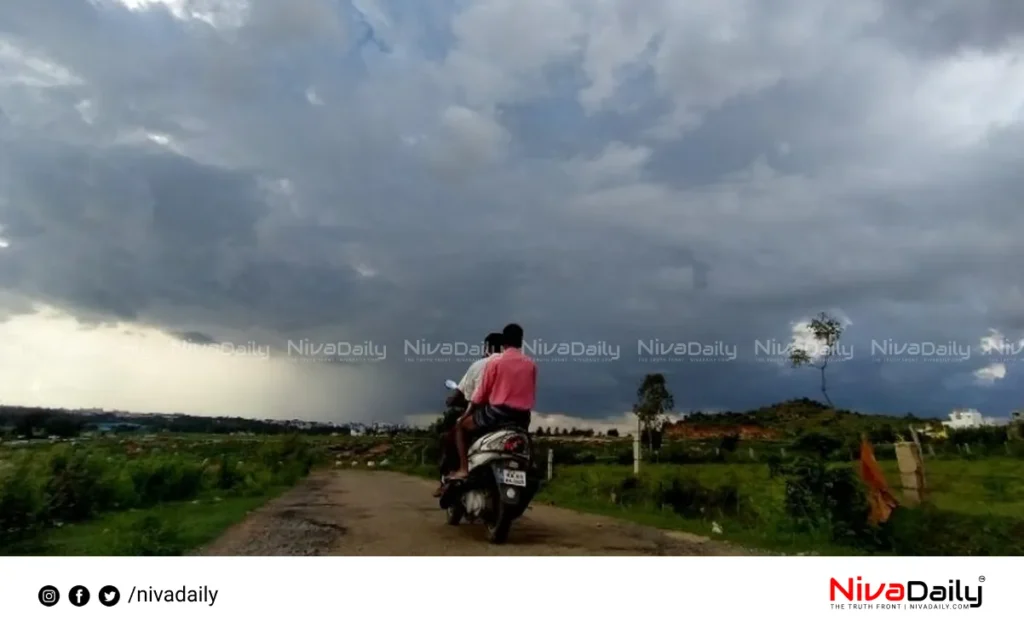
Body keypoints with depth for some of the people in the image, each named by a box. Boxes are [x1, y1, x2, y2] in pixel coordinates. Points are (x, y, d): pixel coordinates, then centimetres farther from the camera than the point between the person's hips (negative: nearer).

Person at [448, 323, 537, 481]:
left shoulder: (495, 361, -4)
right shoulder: (531, 364, 7)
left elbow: (481, 393, -2)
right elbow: (532, 396, 9)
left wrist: (466, 413, 11)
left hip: (497, 412, -4)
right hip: (522, 418, 4)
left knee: (460, 426, 14)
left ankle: (463, 468, 1)